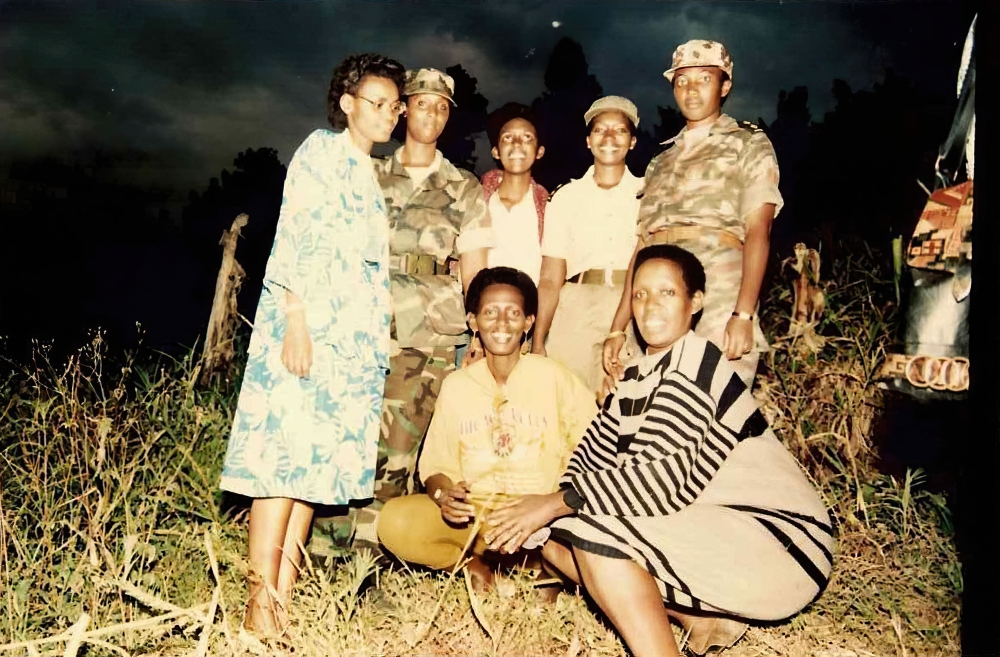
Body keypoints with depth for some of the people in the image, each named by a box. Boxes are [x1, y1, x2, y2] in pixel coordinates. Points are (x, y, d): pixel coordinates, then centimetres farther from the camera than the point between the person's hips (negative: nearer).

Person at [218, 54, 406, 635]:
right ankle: (262, 605, -4)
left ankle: (284, 598, 10)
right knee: (285, 455, -9)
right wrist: (295, 319, -20)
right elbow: (294, 237, -11)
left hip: (357, 340, 8)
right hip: (309, 326, -8)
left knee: (318, 464, 5)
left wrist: (381, 341, 17)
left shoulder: (371, 174, 23)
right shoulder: (322, 150, 0)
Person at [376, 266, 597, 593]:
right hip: (473, 513, 3)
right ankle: (476, 565, -1)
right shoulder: (456, 385, 7)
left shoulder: (552, 376, -1)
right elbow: (436, 465, 7)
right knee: (394, 522, -23)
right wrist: (443, 493, -16)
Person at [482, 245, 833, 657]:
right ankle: (701, 620, 1)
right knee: (558, 538, -1)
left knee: (593, 531, -25)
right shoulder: (638, 378, 10)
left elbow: (666, 478, -28)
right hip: (714, 529, 9)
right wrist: (537, 513, -16)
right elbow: (590, 456, 2)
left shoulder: (695, 364, -16)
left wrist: (559, 502, -25)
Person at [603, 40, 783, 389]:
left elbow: (758, 229, -4)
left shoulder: (748, 144, 10)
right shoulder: (660, 162, 23)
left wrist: (744, 315, -17)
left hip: (719, 297, -4)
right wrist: (618, 328, 11)